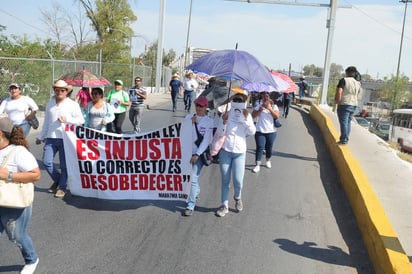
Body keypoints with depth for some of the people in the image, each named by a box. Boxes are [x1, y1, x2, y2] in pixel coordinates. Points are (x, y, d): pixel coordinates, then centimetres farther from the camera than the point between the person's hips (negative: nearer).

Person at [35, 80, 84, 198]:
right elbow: (46, 122, 21)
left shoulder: (73, 104, 0)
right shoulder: (50, 104, 14)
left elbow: (81, 120, -4)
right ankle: (57, 180, 22)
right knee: (46, 161, -3)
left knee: (64, 165, 1)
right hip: (51, 138, 4)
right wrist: (41, 137, 23)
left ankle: (62, 187, 16)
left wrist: (67, 119, -16)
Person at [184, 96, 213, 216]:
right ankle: (196, 192, 46)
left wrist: (197, 154, -19)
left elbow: (206, 141, -12)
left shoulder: (208, 122, -7)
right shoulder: (189, 117, 5)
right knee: (189, 176, 18)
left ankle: (190, 205, -4)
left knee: (193, 178, -10)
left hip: (199, 153, -4)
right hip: (187, 152, 5)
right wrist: (190, 123, -15)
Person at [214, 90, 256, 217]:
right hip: (225, 151, 0)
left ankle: (238, 197, 26)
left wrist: (246, 118, -16)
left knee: (238, 180, -7)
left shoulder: (247, 116, 3)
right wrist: (224, 122, -18)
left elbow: (252, 132, -8)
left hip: (240, 153, 0)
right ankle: (224, 205, 20)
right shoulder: (226, 114, -1)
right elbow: (219, 133, -2)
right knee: (225, 180, 6)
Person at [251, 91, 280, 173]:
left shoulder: (274, 106, 2)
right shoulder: (259, 105, 2)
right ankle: (258, 165, -3)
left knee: (269, 148, 12)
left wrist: (270, 109, -24)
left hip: (271, 131, 1)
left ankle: (268, 160, 36)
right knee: (260, 148, -6)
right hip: (260, 131, -1)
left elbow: (277, 116, -13)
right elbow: (253, 115, -8)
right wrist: (260, 110, -22)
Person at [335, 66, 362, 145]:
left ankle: (344, 140, -6)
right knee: (348, 122, 13)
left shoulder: (344, 80, -9)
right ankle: (345, 138, 16)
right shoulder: (357, 83, 12)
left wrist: (338, 101, -10)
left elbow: (339, 91, -19)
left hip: (344, 104, -7)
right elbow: (359, 96, 14)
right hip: (354, 105, 7)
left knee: (344, 122, -5)